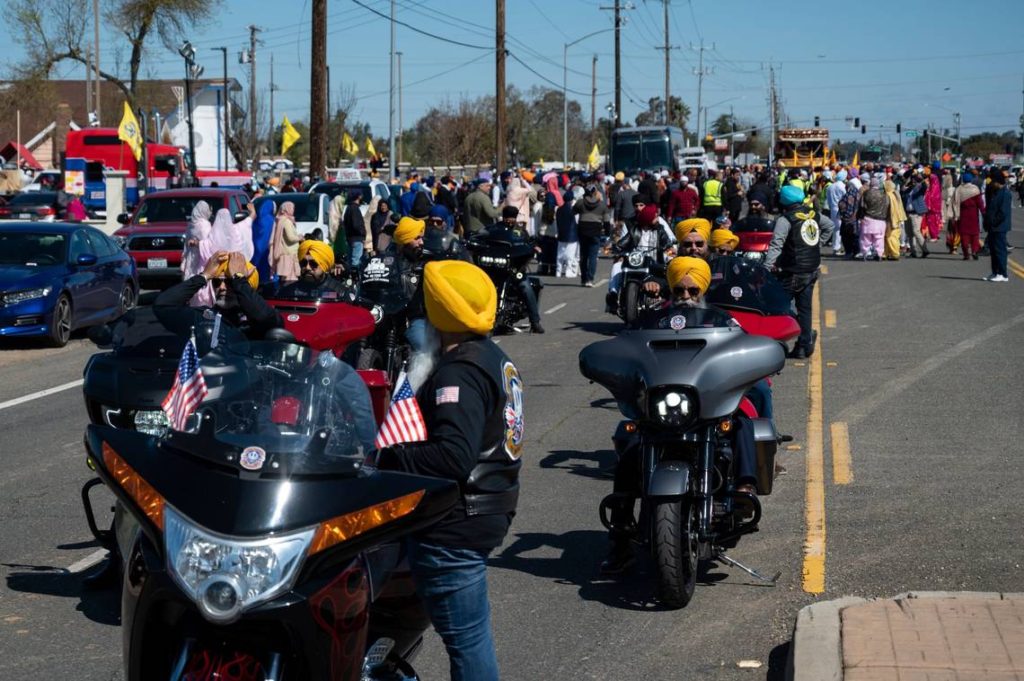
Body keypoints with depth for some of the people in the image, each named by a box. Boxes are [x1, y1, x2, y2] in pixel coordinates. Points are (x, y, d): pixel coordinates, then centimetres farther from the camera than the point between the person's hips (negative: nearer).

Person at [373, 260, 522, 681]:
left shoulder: (459, 373, -21)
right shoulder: (494, 358, 11)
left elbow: (453, 455, -33)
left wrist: (386, 460, -28)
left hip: (454, 524, -11)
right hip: (487, 513, 11)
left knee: (465, 635, -2)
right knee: (472, 632, 22)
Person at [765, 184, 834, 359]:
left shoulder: (785, 220, -15)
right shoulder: (813, 215, 7)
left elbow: (776, 246, -21)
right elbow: (829, 225, 25)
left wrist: (767, 267, -22)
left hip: (793, 272, -7)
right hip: (812, 270, 7)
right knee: (805, 308, 12)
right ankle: (805, 345, 14)